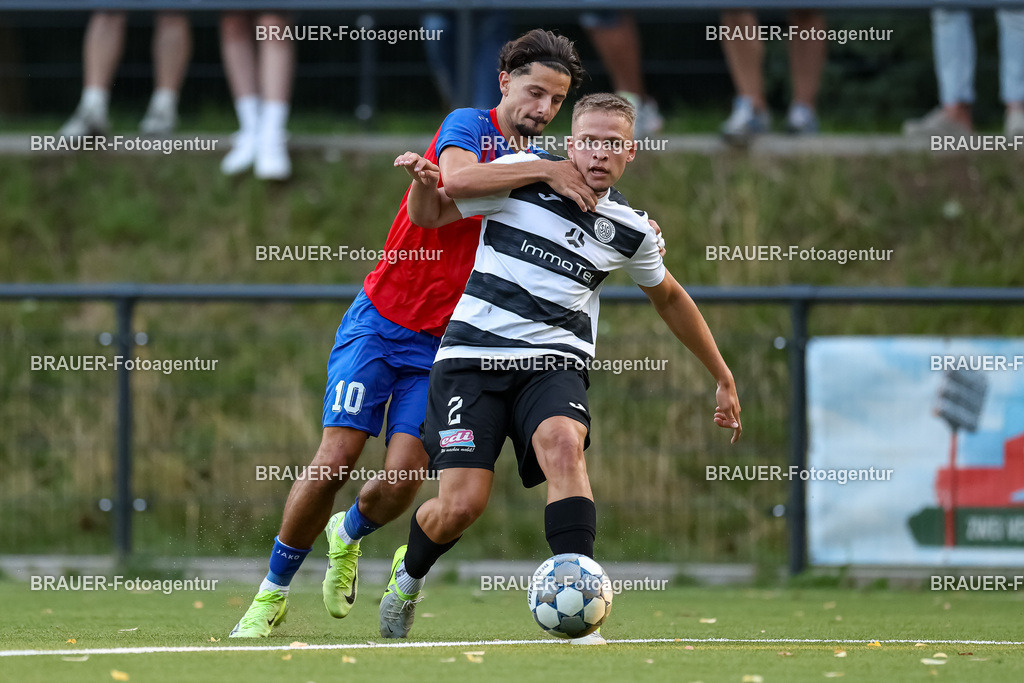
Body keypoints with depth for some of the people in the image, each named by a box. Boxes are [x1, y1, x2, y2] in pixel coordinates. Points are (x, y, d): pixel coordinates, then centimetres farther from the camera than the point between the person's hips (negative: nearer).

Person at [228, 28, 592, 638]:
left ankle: (349, 535, 25)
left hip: (443, 343, 4)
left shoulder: (546, 160, 8)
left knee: (404, 478, -10)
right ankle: (273, 593, 7)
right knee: (336, 460, -11)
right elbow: (460, 178, -32)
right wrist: (545, 171, -36)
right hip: (381, 321, -4)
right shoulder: (469, 126, -9)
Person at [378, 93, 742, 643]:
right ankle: (409, 574, 25)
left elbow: (670, 298, 25)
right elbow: (430, 215, 6)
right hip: (473, 355, -2)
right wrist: (423, 181, -18)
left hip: (554, 361, 2)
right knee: (460, 506, -11)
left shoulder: (631, 231, 7)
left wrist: (723, 379, 30)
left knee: (563, 445, -32)